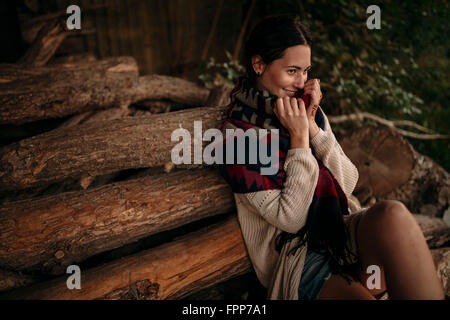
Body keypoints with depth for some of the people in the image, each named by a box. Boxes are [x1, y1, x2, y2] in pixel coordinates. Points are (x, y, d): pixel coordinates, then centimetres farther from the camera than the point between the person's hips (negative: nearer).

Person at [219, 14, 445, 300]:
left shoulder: (306, 107, 9)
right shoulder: (237, 134, -8)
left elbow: (349, 182, 3)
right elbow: (290, 219, -12)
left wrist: (312, 126, -8)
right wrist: (299, 137, -15)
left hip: (342, 233, 6)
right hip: (296, 258, -5)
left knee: (393, 212, -29)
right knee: (359, 294, -37)